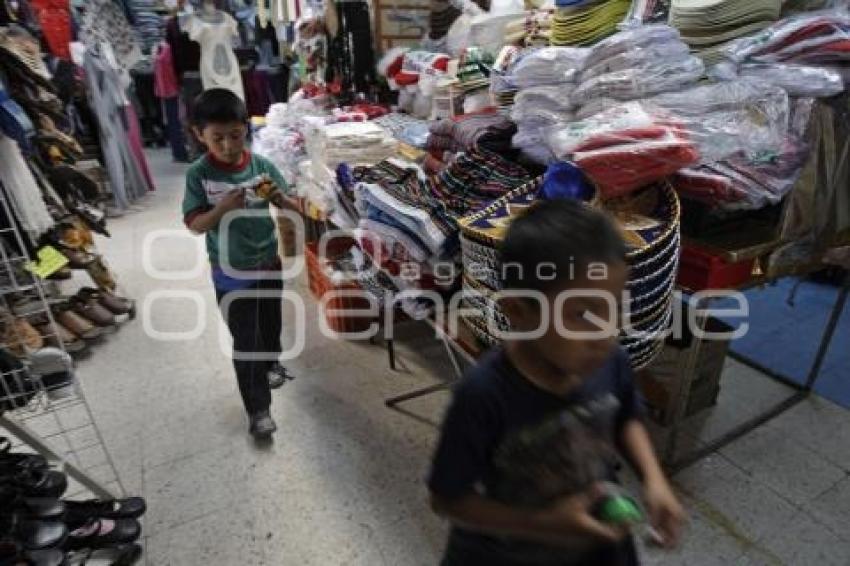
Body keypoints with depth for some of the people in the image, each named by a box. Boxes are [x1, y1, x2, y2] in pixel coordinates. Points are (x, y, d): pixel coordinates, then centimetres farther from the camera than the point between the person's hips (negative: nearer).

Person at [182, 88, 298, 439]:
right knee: (246, 341, 4)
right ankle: (258, 409, 18)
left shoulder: (261, 165, -8)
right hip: (231, 272, -3)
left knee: (271, 324, 24)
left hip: (268, 262, 3)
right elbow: (194, 225, -14)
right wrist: (222, 208, -32)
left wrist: (279, 196, -27)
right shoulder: (198, 174, -14)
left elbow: (293, 207, -5)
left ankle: (271, 363, 55)